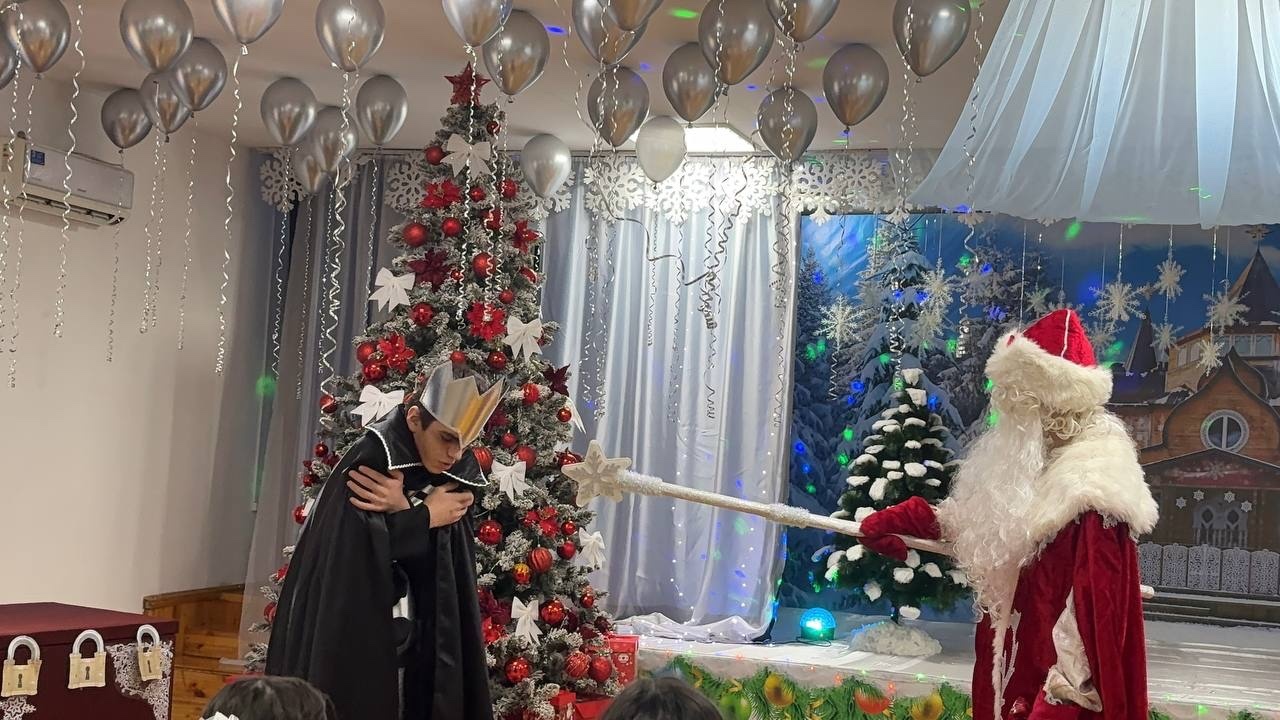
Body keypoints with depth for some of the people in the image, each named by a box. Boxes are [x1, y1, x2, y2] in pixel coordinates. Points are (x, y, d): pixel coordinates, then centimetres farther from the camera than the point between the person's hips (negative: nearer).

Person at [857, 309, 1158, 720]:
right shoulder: (1040, 464, 7)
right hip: (1017, 663, 9)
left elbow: (1094, 613, -27)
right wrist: (904, 522, 29)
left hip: (1048, 685, -9)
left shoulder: (1091, 486, -24)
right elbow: (988, 525, 25)